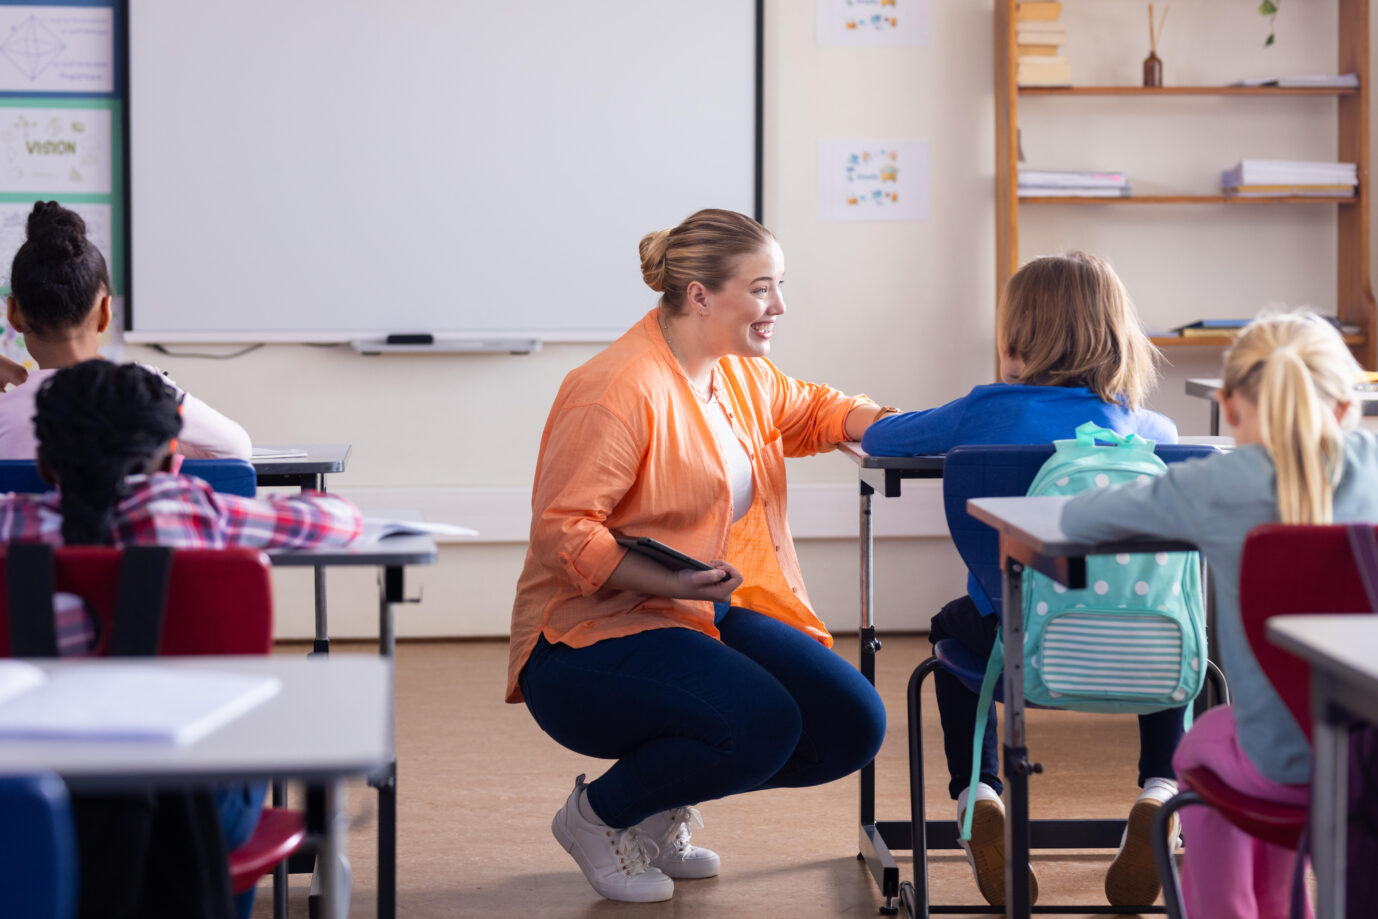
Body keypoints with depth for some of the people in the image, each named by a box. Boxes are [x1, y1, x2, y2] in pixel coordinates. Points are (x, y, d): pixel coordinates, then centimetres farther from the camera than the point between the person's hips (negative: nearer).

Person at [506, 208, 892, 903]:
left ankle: (662, 804, 14)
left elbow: (808, 413, 29)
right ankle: (596, 816, -2)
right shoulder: (619, 390, -20)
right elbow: (562, 531, -22)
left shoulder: (741, 373, 9)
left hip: (711, 612, 9)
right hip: (594, 634, -9)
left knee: (852, 726, -8)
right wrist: (673, 582, -33)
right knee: (760, 724, -31)